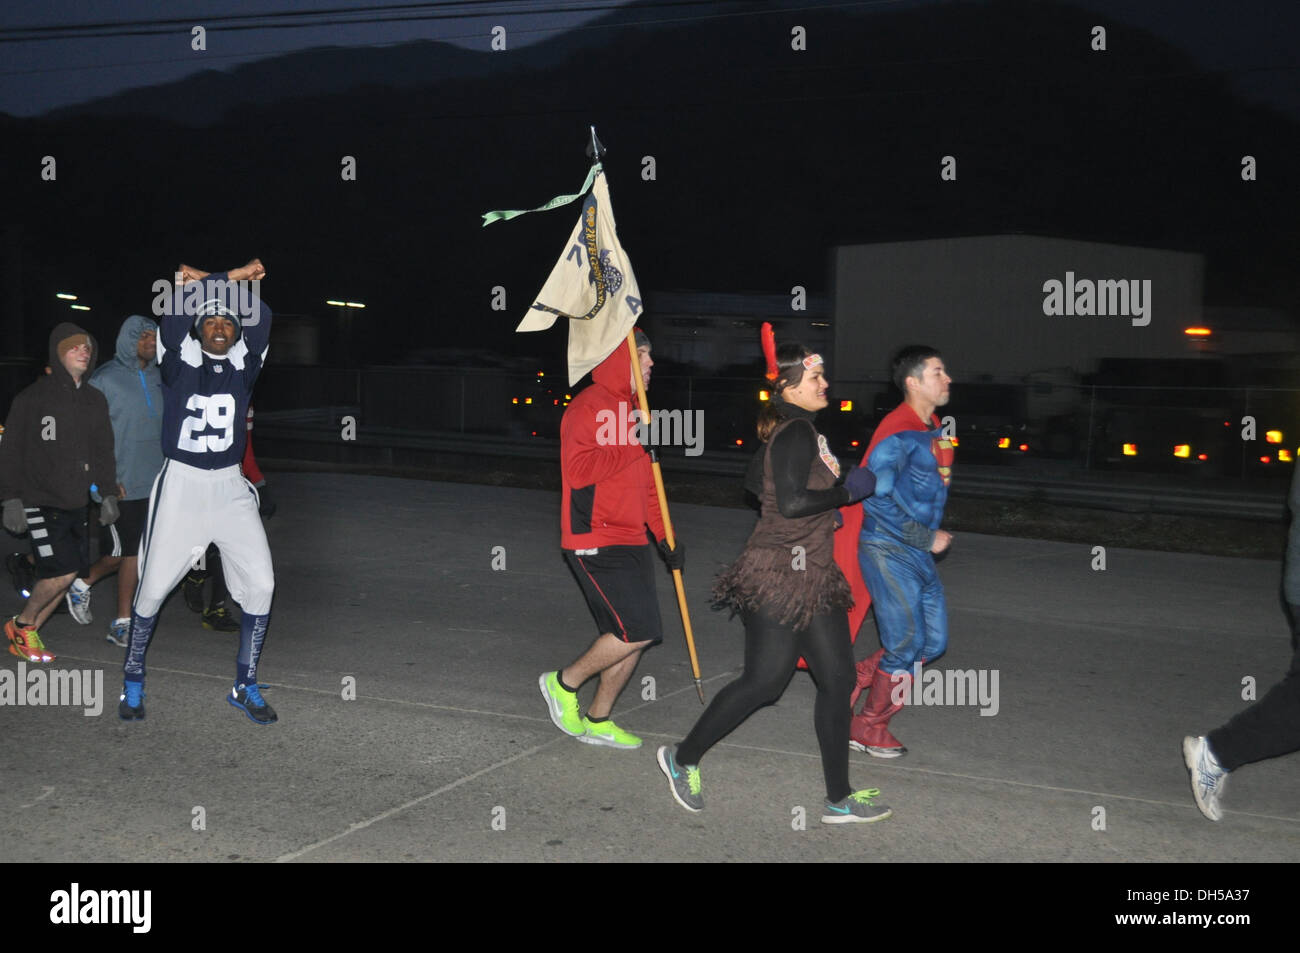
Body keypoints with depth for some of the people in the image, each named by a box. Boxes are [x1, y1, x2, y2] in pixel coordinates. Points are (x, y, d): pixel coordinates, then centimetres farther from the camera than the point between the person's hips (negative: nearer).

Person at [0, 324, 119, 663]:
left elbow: (103, 451, 18)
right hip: (40, 501, -6)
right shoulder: (33, 397, -4)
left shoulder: (95, 400, 13)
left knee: (63, 576, 3)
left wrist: (108, 494, 11)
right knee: (62, 572, -14)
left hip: (76, 503, 6)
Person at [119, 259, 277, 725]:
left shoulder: (245, 363, 5)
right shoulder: (180, 359, 1)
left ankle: (245, 686, 7)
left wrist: (208, 280, -10)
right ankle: (133, 679, 22)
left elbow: (261, 316, -12)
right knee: (153, 587, 1)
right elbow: (176, 309, -18)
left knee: (260, 583, -6)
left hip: (230, 489, 2)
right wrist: (231, 277, -14)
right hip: (179, 484, -2)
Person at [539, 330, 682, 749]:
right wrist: (631, 444, -22)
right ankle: (564, 683, 6)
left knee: (633, 635, 8)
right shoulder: (589, 406, -11)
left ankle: (597, 720, 22)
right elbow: (578, 470, -25)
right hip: (596, 543, -9)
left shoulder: (629, 408, 20)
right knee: (639, 630, -14)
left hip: (630, 541, 10)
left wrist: (664, 537, 19)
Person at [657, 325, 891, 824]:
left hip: (812, 573, 10)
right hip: (783, 575, -10)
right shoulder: (796, 433, -17)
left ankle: (839, 799, 16)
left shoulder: (791, 429, 12)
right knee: (764, 680, -1)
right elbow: (792, 502, -26)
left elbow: (754, 481, 22)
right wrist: (848, 490, -15)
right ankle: (683, 758, 19)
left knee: (837, 679, 8)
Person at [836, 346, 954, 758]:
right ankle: (869, 729, 13)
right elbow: (877, 497, -23)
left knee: (934, 642, 9)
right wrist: (927, 538, -18)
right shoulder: (897, 433, -18)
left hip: (918, 553, 9)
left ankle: (852, 679, 22)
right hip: (888, 551, -9)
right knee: (906, 645, -4)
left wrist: (932, 535, 15)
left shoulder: (933, 429, 13)